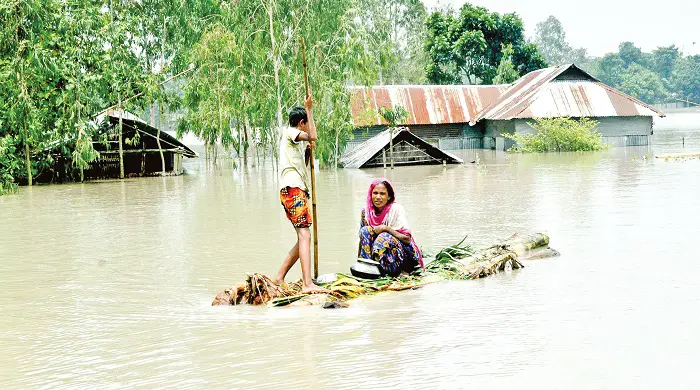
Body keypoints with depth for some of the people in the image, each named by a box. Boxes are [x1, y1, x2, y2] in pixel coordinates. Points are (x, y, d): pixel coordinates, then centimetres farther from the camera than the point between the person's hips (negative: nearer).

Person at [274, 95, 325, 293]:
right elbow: (313, 136, -19)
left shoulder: (298, 141, 26)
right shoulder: (289, 132, -1)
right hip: (292, 189, -10)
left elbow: (303, 167, 33)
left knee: (304, 237, 11)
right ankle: (307, 283, -27)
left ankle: (279, 278, 16)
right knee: (304, 235, -18)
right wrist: (308, 109, -11)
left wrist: (308, 151, 16)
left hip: (299, 191, 10)